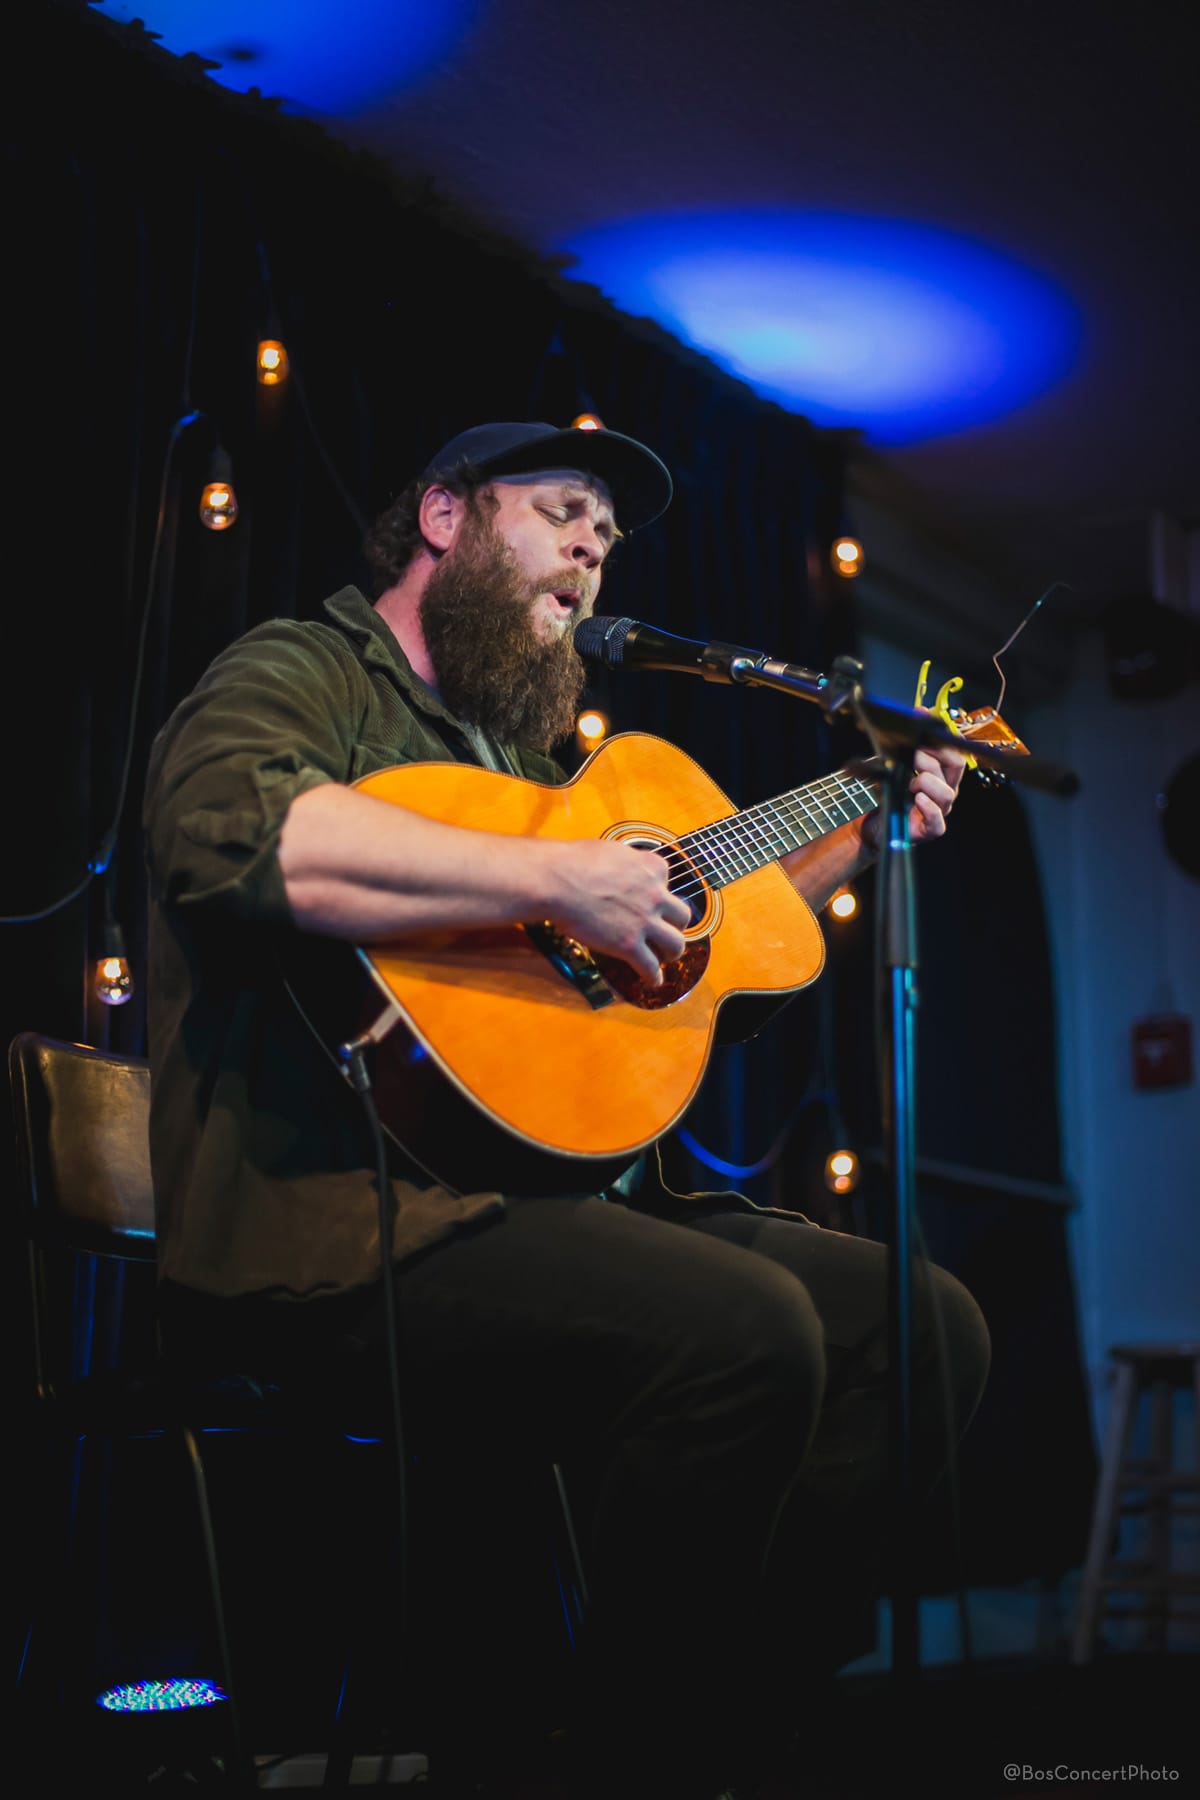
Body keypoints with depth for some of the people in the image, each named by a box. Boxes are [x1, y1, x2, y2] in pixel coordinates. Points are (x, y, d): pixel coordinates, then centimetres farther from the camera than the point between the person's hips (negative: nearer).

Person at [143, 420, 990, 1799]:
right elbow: (228, 828, -26)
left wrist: (859, 842, 30)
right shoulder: (306, 673, 0)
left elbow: (679, 952, 36)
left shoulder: (515, 744, 28)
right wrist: (558, 879, -23)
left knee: (927, 1324, -1)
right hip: (331, 1223, -9)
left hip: (547, 1193, 9)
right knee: (743, 1330, -31)